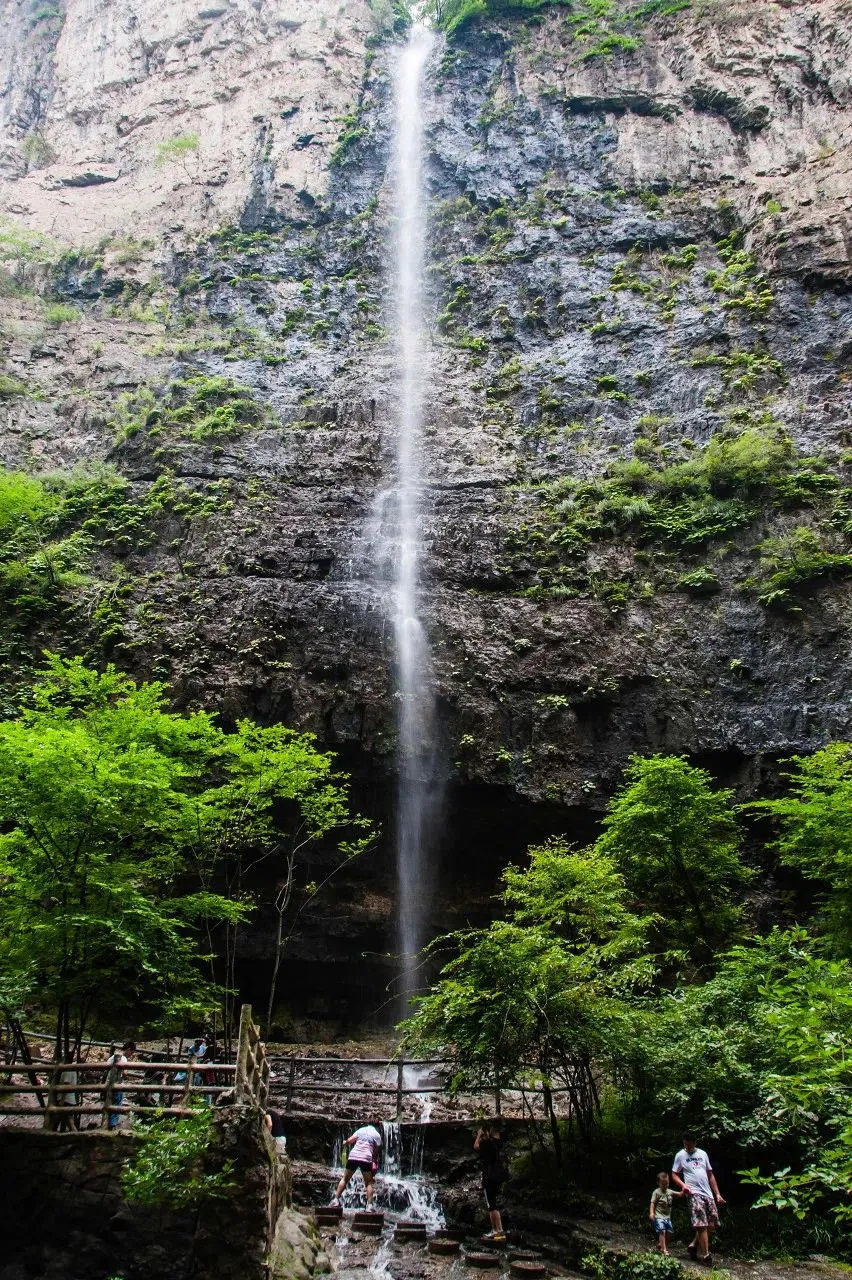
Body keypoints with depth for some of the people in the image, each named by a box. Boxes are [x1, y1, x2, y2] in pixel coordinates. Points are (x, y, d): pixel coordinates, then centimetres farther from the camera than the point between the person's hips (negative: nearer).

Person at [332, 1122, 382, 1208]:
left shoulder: (361, 1130, 18)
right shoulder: (377, 1135, 14)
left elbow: (349, 1140, 10)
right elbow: (376, 1151, 8)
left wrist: (345, 1143, 30)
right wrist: (375, 1162, 17)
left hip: (353, 1156, 1)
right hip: (366, 1158, -1)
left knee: (344, 1179, 16)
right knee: (368, 1183, 10)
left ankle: (336, 1200, 10)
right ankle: (369, 1205, -2)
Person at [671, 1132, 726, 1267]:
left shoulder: (703, 1154, 14)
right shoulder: (680, 1155, 2)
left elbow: (710, 1175, 18)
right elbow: (674, 1174, 3)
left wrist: (717, 1194, 12)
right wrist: (683, 1185, -17)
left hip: (708, 1194, 5)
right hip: (694, 1194, -5)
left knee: (712, 1225, 5)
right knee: (702, 1225, -13)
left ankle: (693, 1246, 20)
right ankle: (706, 1256, -5)